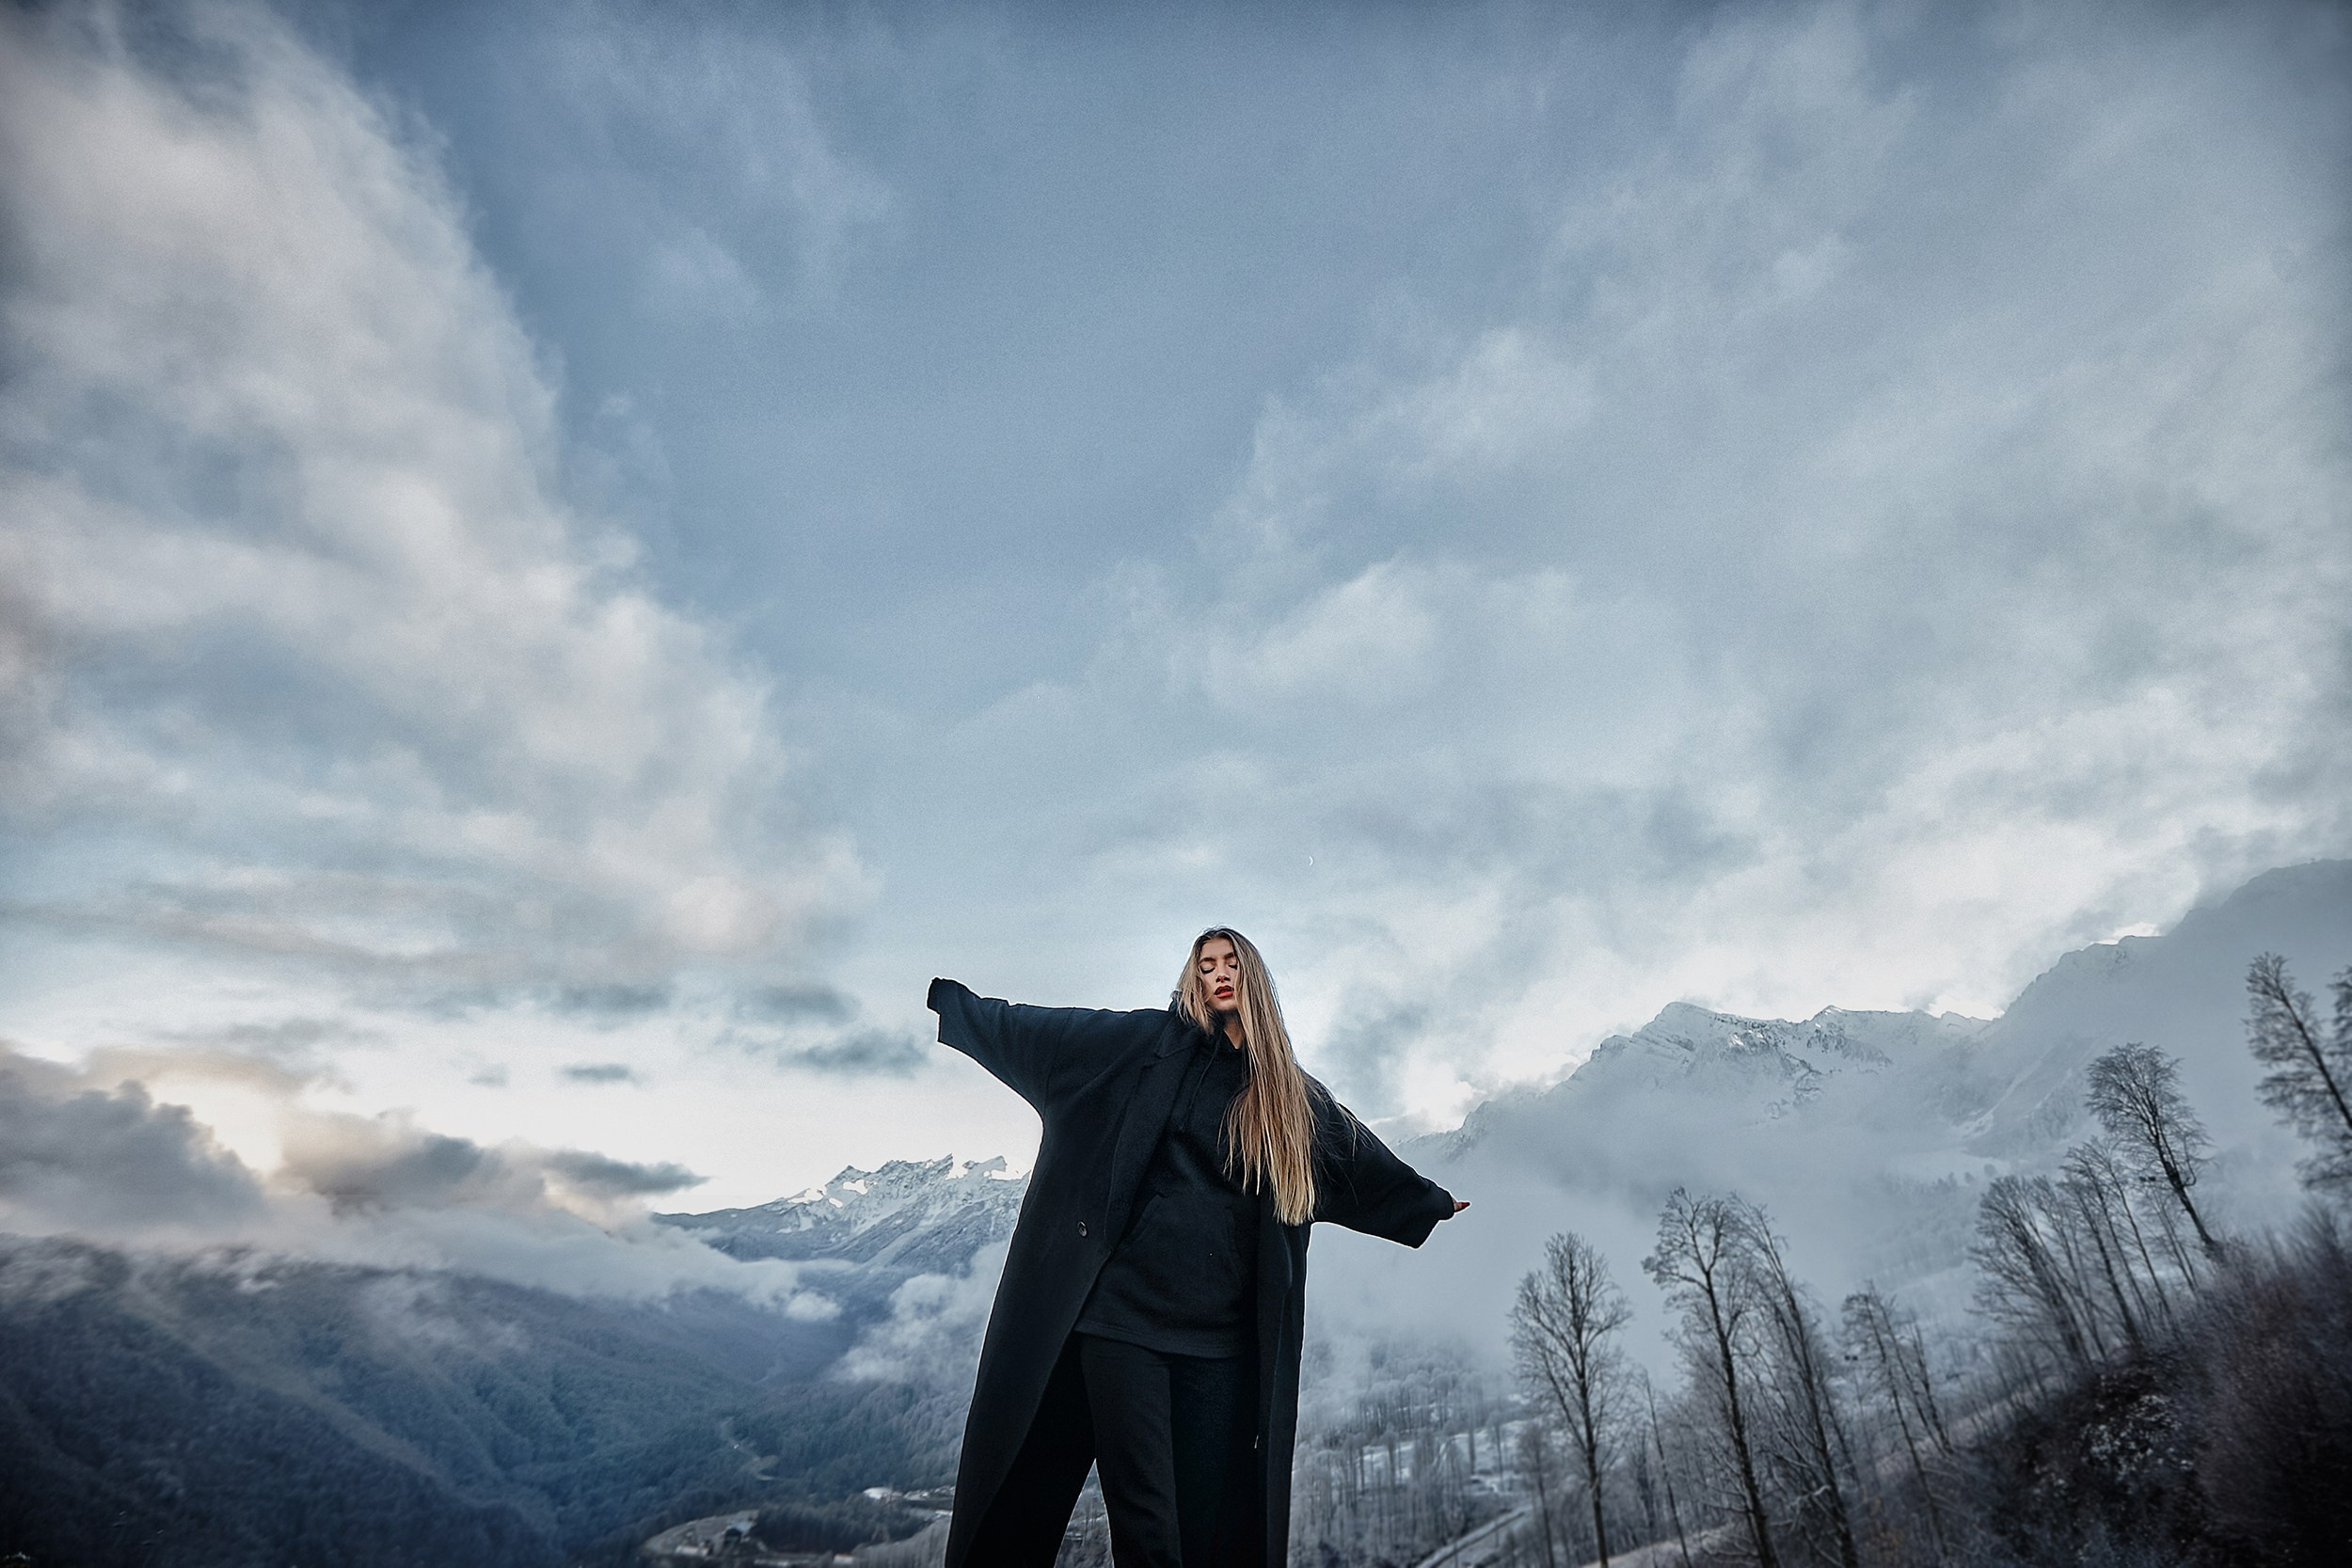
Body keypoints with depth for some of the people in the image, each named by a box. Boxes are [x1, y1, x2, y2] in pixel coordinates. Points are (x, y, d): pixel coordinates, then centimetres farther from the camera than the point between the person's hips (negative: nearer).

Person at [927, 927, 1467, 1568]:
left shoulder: (1295, 1095, 16)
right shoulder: (1153, 1043, 7)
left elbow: (1368, 1165, 32)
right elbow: (1030, 1030, 11)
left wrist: (1434, 1202, 43)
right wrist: (952, 999, 13)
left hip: (1224, 1339, 3)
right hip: (1124, 1311, -3)